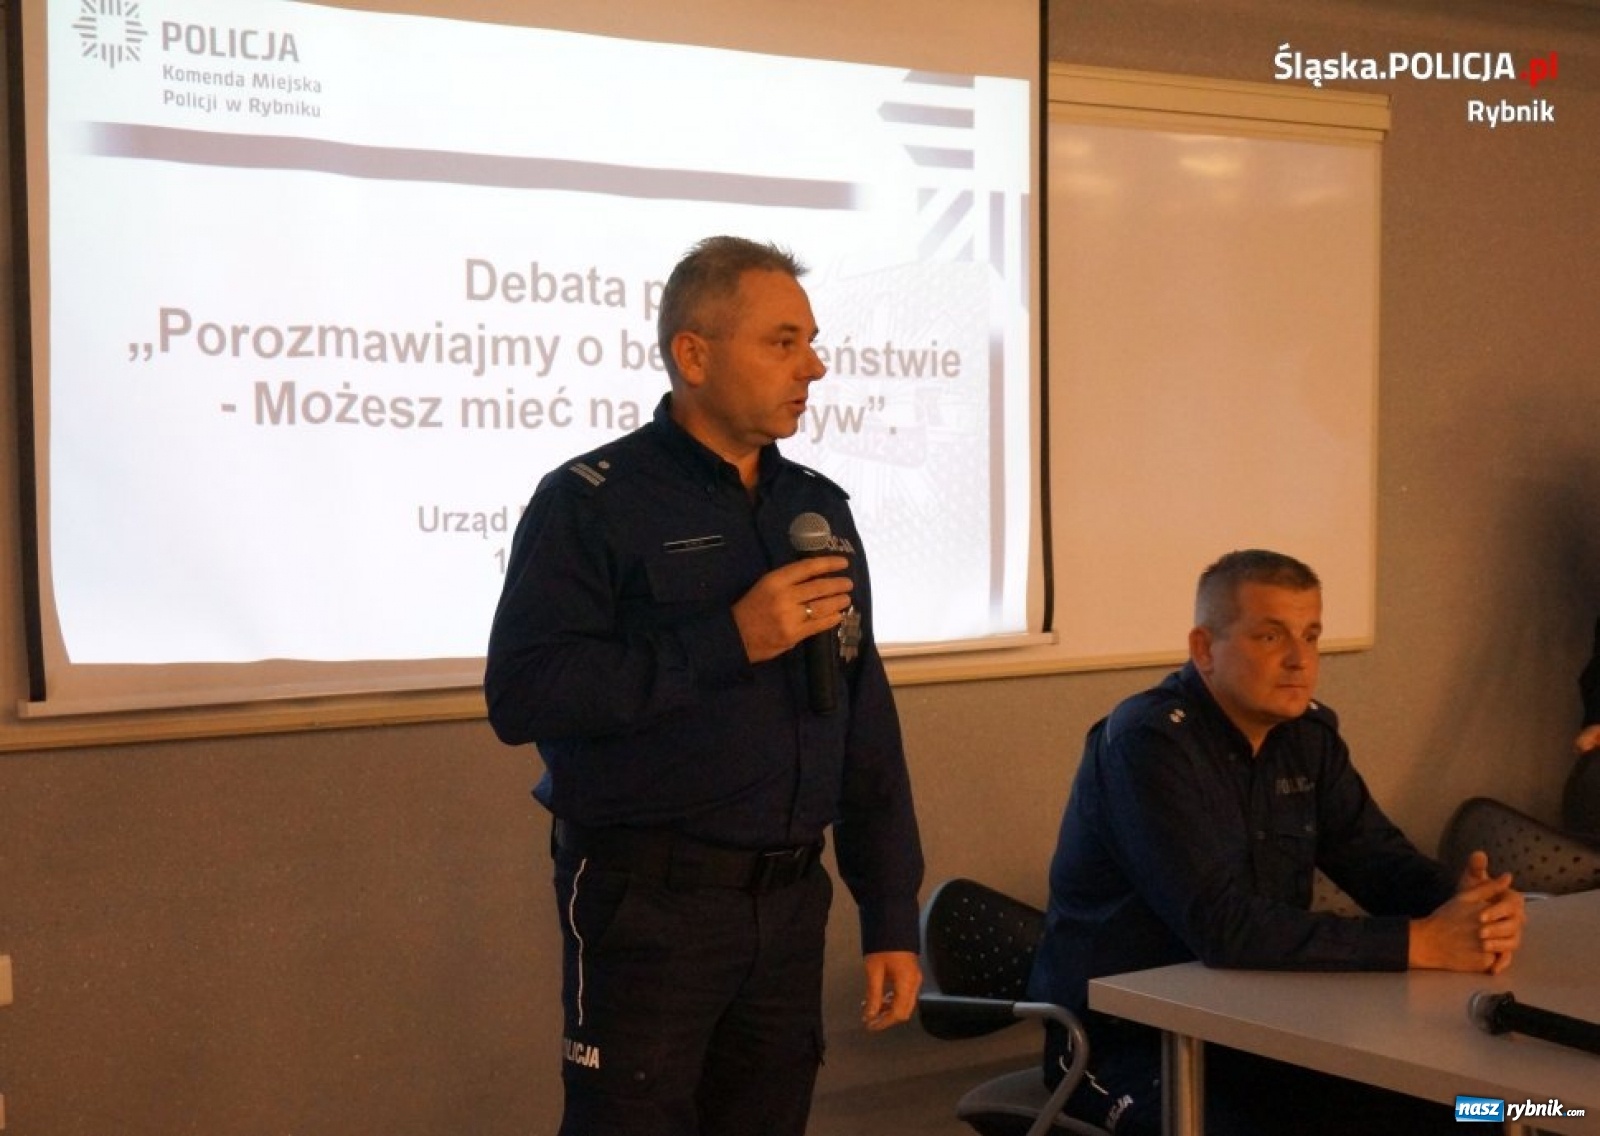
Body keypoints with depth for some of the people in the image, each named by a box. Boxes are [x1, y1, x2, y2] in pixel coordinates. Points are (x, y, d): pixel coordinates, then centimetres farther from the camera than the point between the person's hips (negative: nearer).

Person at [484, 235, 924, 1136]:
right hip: (647, 901, -6)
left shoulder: (820, 510, 11)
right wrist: (727, 641, -22)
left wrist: (892, 919, 10)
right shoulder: (591, 502, -7)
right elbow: (522, 696, -19)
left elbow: (867, 732, 13)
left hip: (792, 901, 6)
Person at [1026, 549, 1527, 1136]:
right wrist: (1422, 942, -29)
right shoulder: (1149, 742, -21)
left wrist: (1466, 905, -19)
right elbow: (1223, 927, -29)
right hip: (1124, 1042, -7)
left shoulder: (1307, 731, 5)